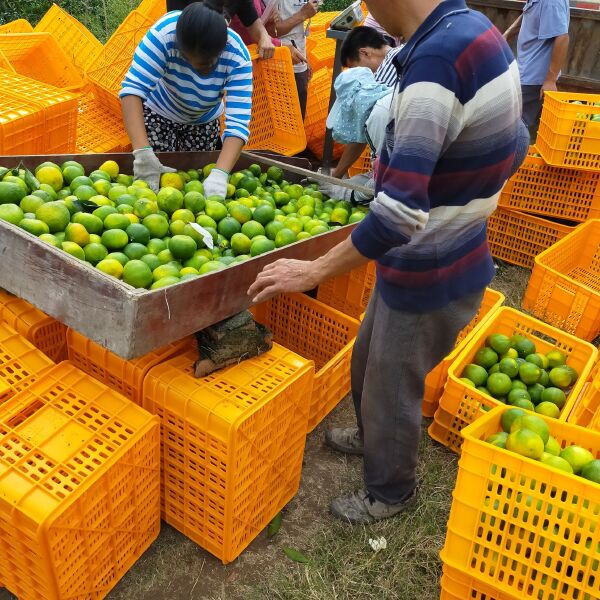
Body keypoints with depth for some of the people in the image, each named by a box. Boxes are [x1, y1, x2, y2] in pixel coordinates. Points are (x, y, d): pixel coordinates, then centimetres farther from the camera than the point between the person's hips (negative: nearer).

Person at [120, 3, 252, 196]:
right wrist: (142, 152, -51)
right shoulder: (166, 31, -35)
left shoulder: (237, 58, -32)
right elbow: (133, 87, -39)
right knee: (158, 187, -6)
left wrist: (220, 174, -55)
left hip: (204, 121, 1)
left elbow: (238, 123, -39)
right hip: (159, 112, -1)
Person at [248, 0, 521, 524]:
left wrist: (313, 271, -25)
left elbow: (399, 214, -34)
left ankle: (390, 493, 42)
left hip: (428, 277, -9)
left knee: (391, 389, 15)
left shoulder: (437, 57, -29)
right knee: (368, 361, 28)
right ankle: (373, 436, 56)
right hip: (441, 257, 9)